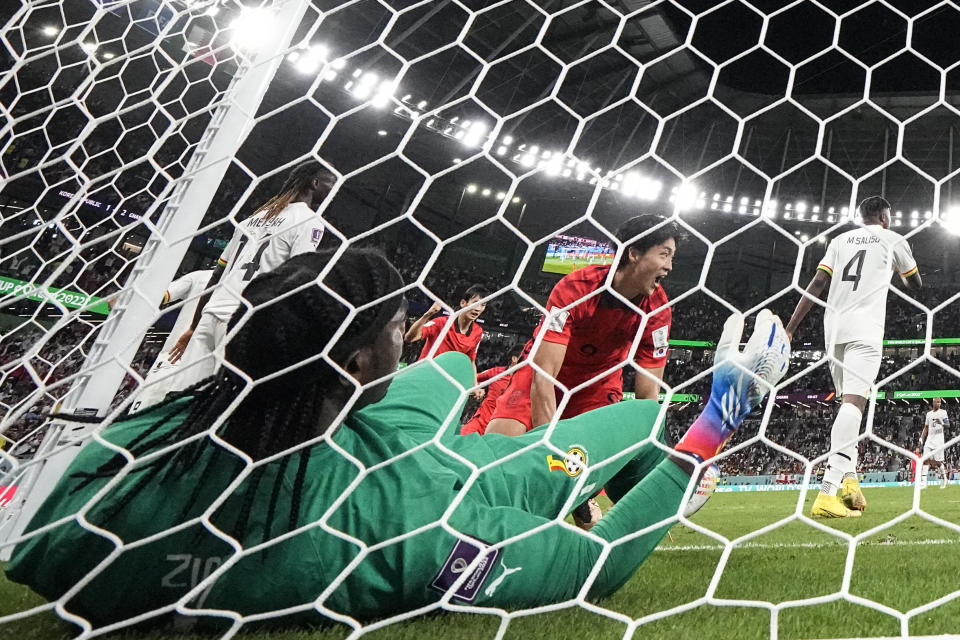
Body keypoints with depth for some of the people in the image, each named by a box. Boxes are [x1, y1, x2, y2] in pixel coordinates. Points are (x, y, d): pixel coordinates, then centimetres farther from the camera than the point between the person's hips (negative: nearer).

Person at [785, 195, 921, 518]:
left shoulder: (840, 240, 19)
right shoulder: (893, 239, 12)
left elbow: (816, 284, 8)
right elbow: (915, 283, 27)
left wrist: (790, 328, 7)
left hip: (834, 328, 5)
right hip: (865, 328, -5)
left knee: (849, 400, 16)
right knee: (854, 400, -16)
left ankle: (848, 478, 3)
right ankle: (828, 491, -30)